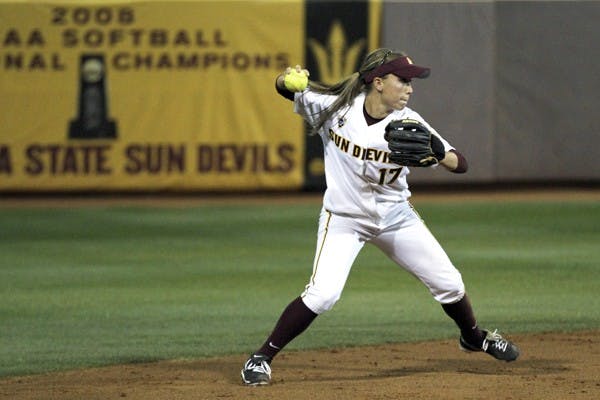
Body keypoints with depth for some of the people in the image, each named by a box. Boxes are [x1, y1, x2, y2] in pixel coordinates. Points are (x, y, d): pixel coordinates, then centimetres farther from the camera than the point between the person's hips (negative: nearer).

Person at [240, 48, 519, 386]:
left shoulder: (408, 123, -16)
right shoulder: (335, 107, -17)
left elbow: (460, 164, -22)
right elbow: (285, 89, -1)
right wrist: (288, 79, -25)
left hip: (395, 215, 3)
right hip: (344, 217, -3)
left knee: (449, 283, 9)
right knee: (323, 294, -23)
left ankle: (474, 337, 41)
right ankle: (261, 359, -9)